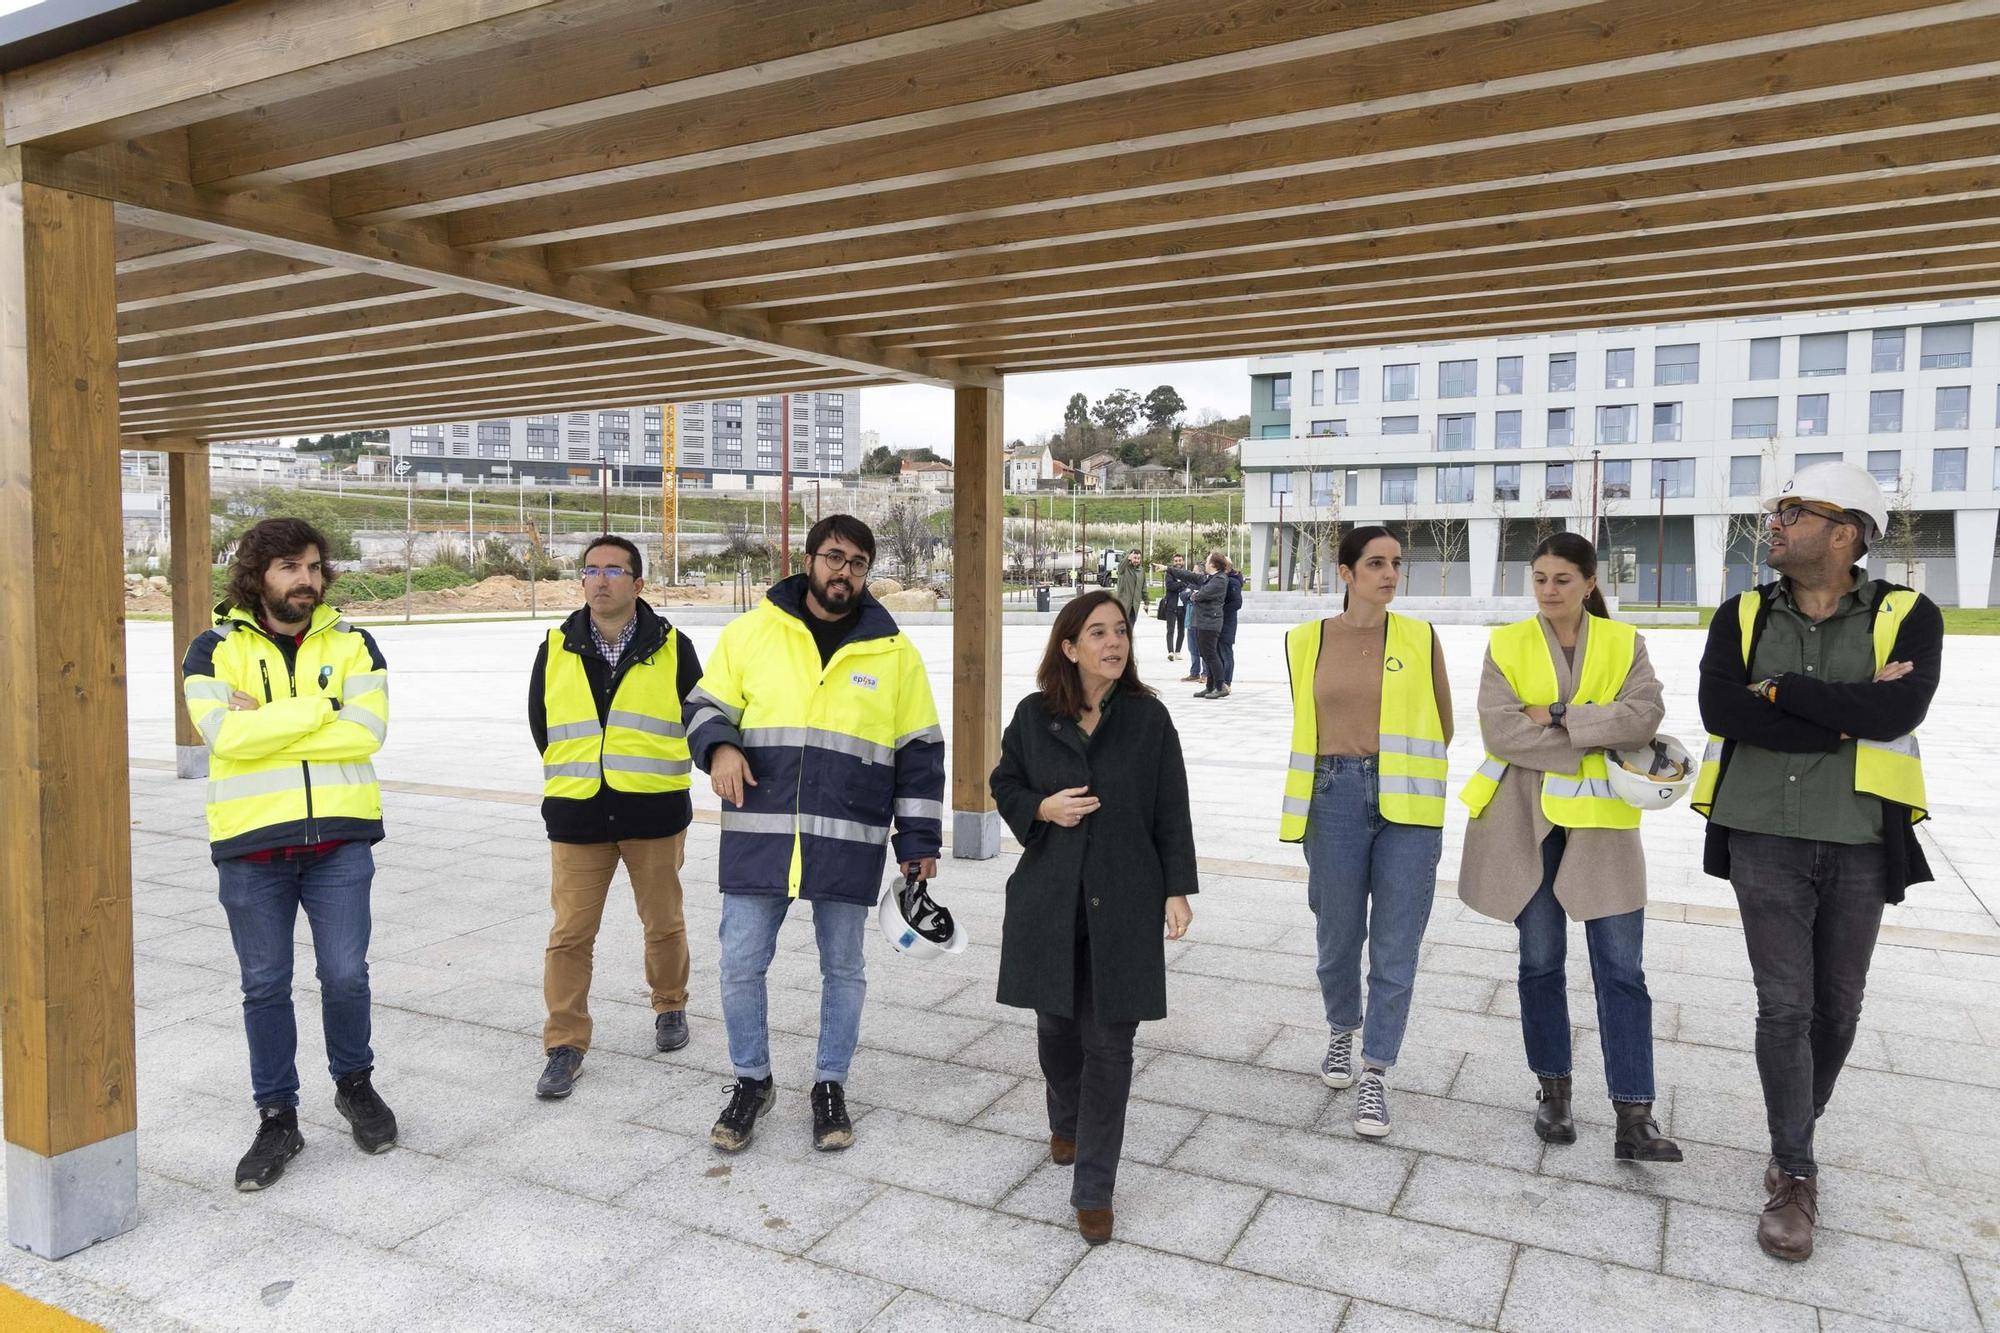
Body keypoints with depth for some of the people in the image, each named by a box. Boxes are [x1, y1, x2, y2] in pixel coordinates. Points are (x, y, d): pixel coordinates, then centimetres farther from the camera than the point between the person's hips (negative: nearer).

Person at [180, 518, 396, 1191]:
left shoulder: (352, 644, 3)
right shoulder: (215, 649, 1)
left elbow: (367, 731, -11)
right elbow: (225, 734, -16)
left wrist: (266, 725, -13)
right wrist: (320, 708, -13)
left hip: (339, 838, 0)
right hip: (251, 843, 0)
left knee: (345, 975, 1)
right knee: (265, 987, 9)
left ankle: (354, 1084, 28)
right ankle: (277, 1118, 25)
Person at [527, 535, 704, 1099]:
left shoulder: (672, 648, -3)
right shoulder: (555, 650, 3)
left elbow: (697, 722, 6)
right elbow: (541, 725, 13)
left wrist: (657, 778, 9)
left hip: (654, 814, -1)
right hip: (576, 815, 1)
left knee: (664, 923, 12)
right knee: (570, 933, 2)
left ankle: (670, 1007, 36)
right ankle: (565, 1044, 14)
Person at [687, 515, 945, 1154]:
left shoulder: (894, 651, 3)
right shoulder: (752, 630, 2)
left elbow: (920, 753, 6)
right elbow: (706, 706, 10)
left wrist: (919, 840, 2)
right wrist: (719, 746, -12)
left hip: (850, 843, 0)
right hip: (758, 834, 0)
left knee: (843, 968, 11)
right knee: (741, 965, 7)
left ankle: (830, 1085, 31)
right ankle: (752, 1080, 29)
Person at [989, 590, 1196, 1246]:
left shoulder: (1148, 717, -2)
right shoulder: (1034, 715, 0)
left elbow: (1172, 811, 2)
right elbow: (1004, 784, 11)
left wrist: (1178, 889, -1)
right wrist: (1042, 809, -9)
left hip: (1124, 903, -1)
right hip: (1049, 899, 2)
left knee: (1109, 1043, 0)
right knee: (1057, 1026, 16)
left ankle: (1094, 1189, 11)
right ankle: (1065, 1124, 46)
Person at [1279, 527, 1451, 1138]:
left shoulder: (1420, 639, 3)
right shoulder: (1307, 641, 4)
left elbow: (1442, 724, 12)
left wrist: (1396, 763, 12)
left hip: (1407, 803, 0)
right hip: (1334, 797, 1)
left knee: (1395, 947, 2)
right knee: (1338, 936, 11)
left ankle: (1375, 1075, 15)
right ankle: (1342, 1031, 39)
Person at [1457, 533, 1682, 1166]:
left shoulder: (1623, 641, 5)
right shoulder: (1507, 644, 1)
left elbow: (1645, 714, -12)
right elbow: (1499, 729, -12)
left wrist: (1559, 716, -17)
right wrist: (1595, 738, -13)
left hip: (1601, 819, 0)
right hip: (1526, 819, 0)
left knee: (1621, 967, -3)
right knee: (1540, 960, 9)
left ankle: (1633, 1116, 2)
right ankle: (1553, 1091, 25)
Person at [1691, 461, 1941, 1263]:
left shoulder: (1907, 617, -2)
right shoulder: (1743, 616, 2)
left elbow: (1902, 709, -21)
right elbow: (1720, 709, -15)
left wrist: (1782, 691, -16)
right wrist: (1847, 719, -17)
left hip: (1860, 842, 1)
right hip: (1763, 837, 0)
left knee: (1836, 1006, 13)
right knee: (1783, 1006, -1)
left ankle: (1794, 1137, 35)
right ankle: (1795, 1174, 10)